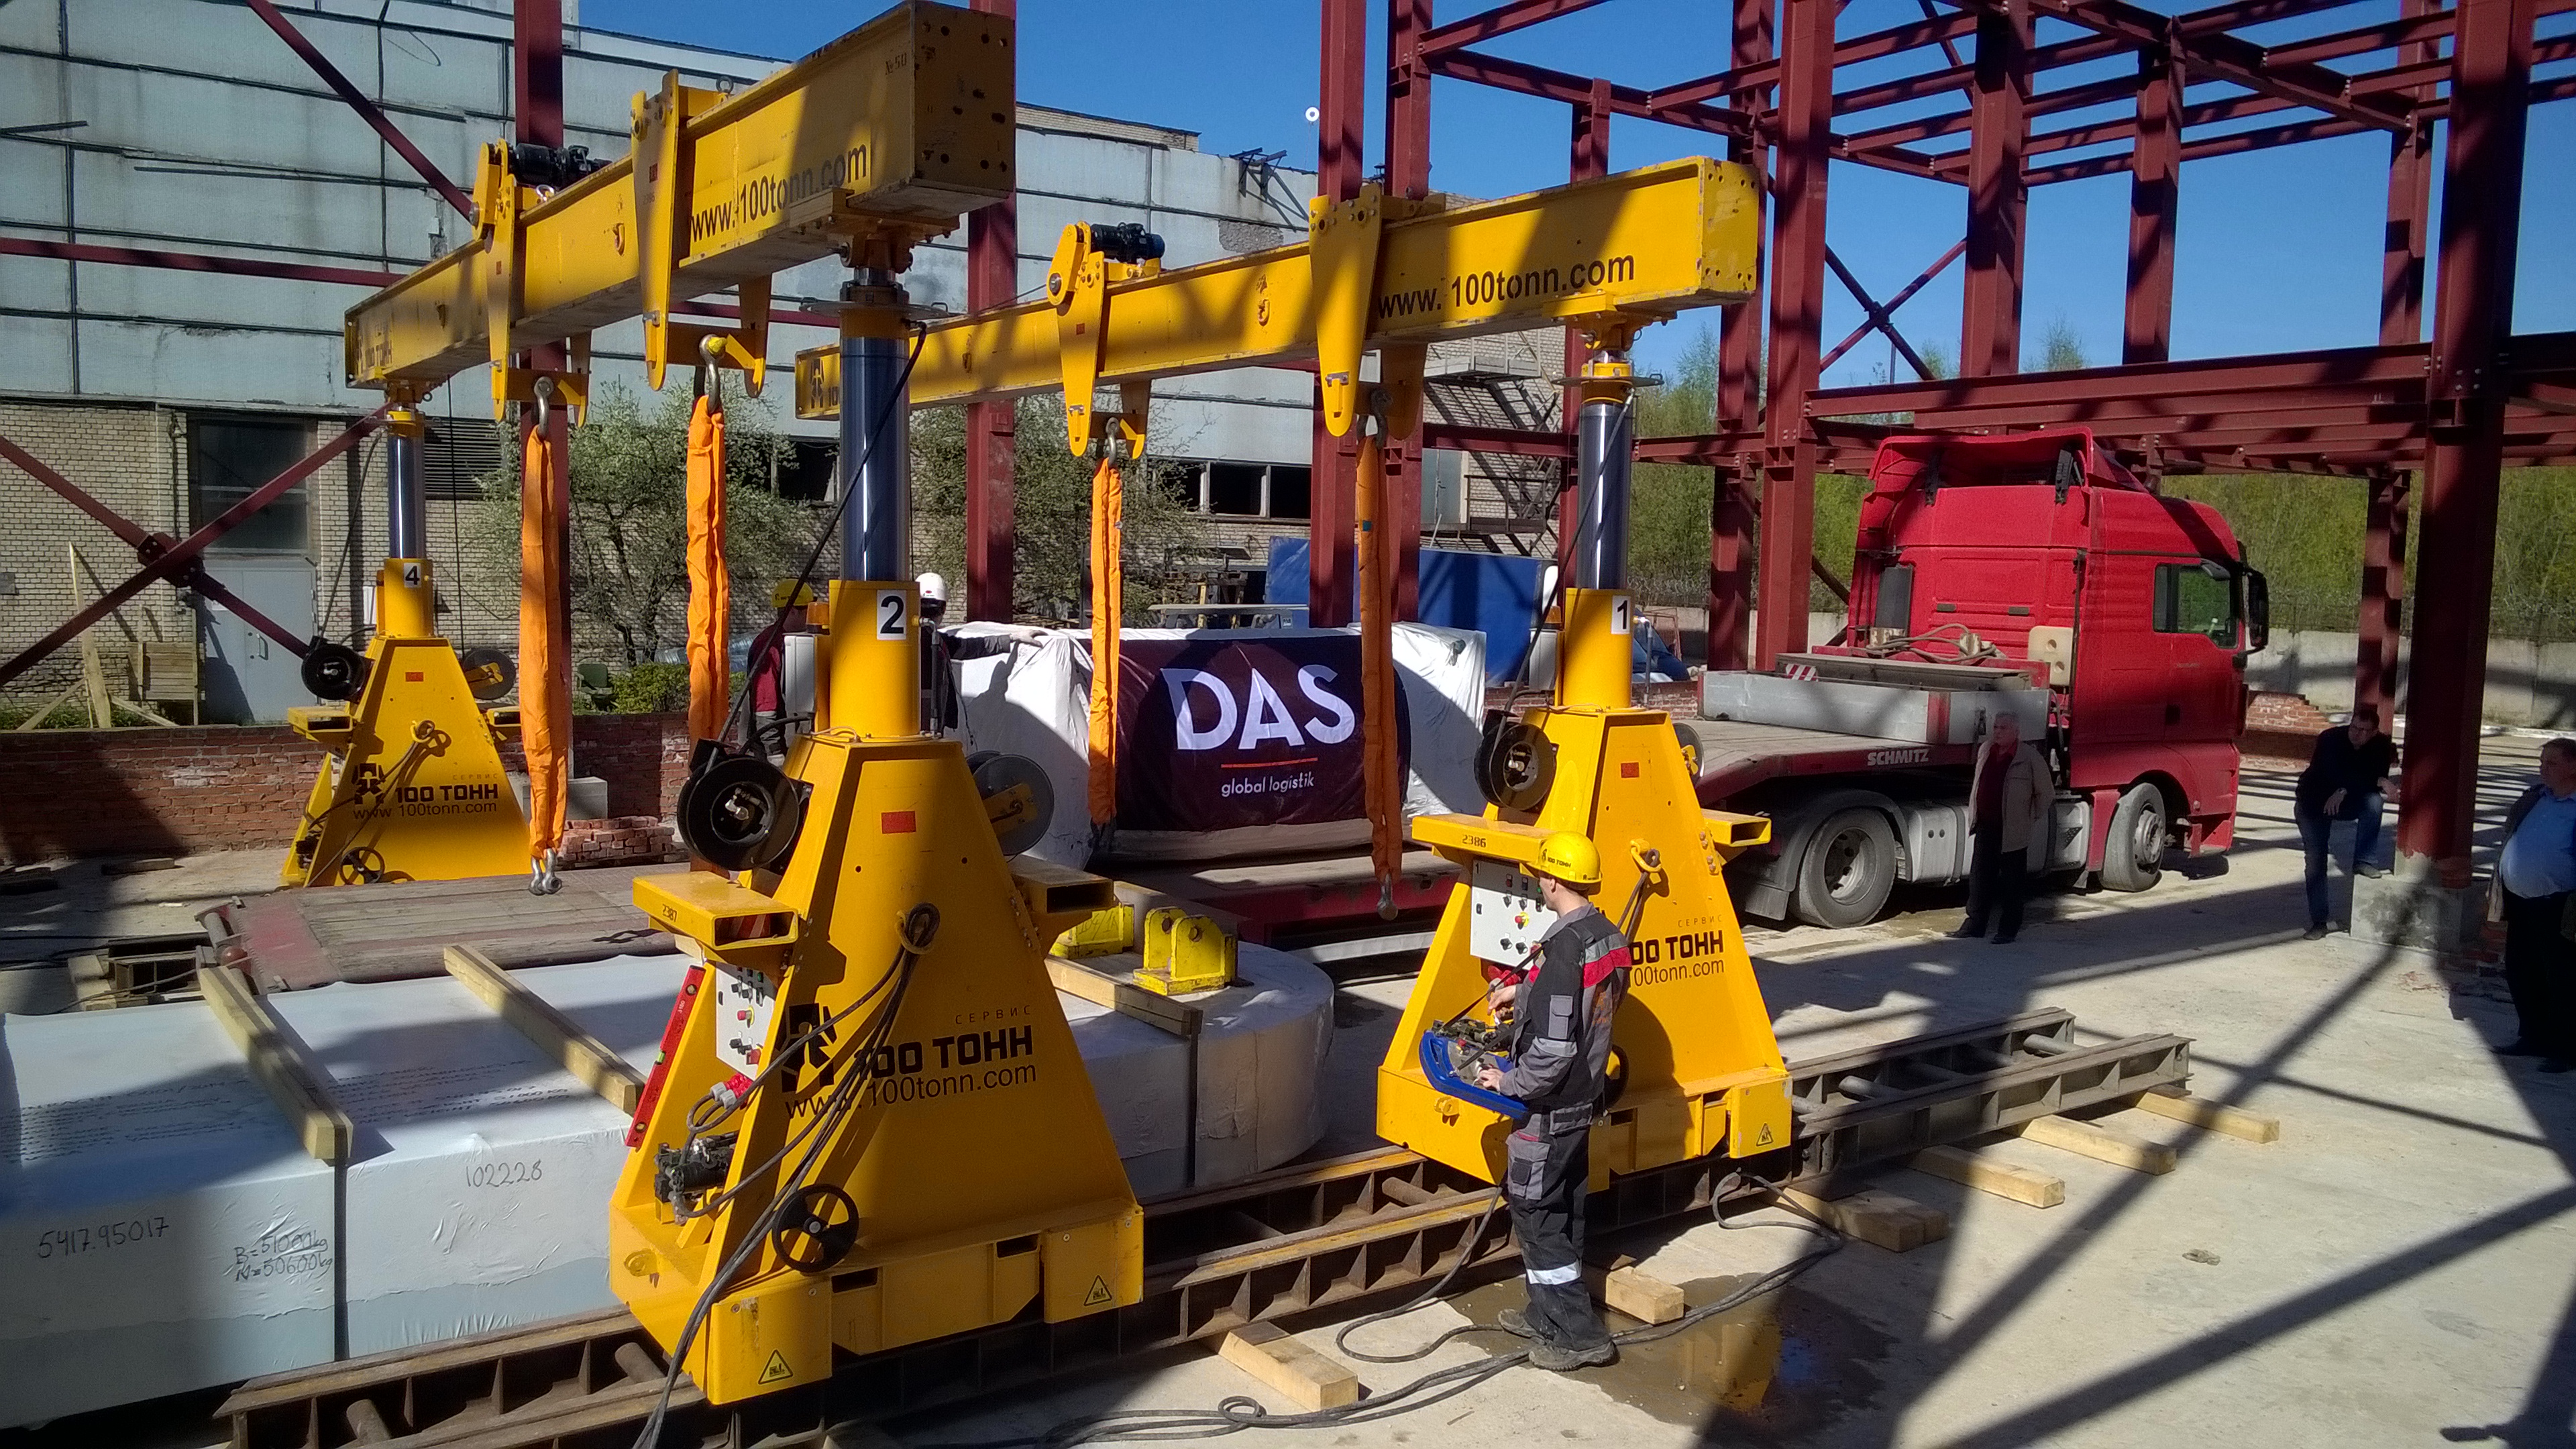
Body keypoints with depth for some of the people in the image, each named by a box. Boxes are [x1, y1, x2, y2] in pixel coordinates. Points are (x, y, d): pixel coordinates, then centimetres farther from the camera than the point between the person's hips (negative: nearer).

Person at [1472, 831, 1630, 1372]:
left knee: (1534, 1212, 3)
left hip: (1549, 1105, -9)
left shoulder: (1562, 949, -27)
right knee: (1564, 1210, 18)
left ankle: (1579, 1333, 8)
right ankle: (1549, 1315, 32)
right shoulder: (1611, 938, 2)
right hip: (1586, 1097, 9)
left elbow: (1553, 1047, -29)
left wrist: (1509, 1083, -15)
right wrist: (1521, 991, 22)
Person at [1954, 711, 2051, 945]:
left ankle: (2008, 930, 13)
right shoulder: (1986, 751, 7)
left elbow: (2045, 792, -1)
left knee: (2012, 882, 5)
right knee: (1979, 878, 9)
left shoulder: (2030, 757, -10)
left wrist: (2032, 818, 3)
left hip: (2013, 832, -5)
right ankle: (1974, 925, 18)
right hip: (1985, 827, 5)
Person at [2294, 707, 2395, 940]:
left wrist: (2344, 791, -31)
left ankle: (2365, 861, -25)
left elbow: (2379, 781, -22)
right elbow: (2336, 776, -34)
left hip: (2349, 804, 3)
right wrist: (2377, 780, -32)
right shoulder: (2330, 739, -25)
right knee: (2315, 862, -7)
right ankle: (2318, 921, -2)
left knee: (2374, 800, -30)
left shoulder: (2381, 746, -14)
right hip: (2315, 804, -3)